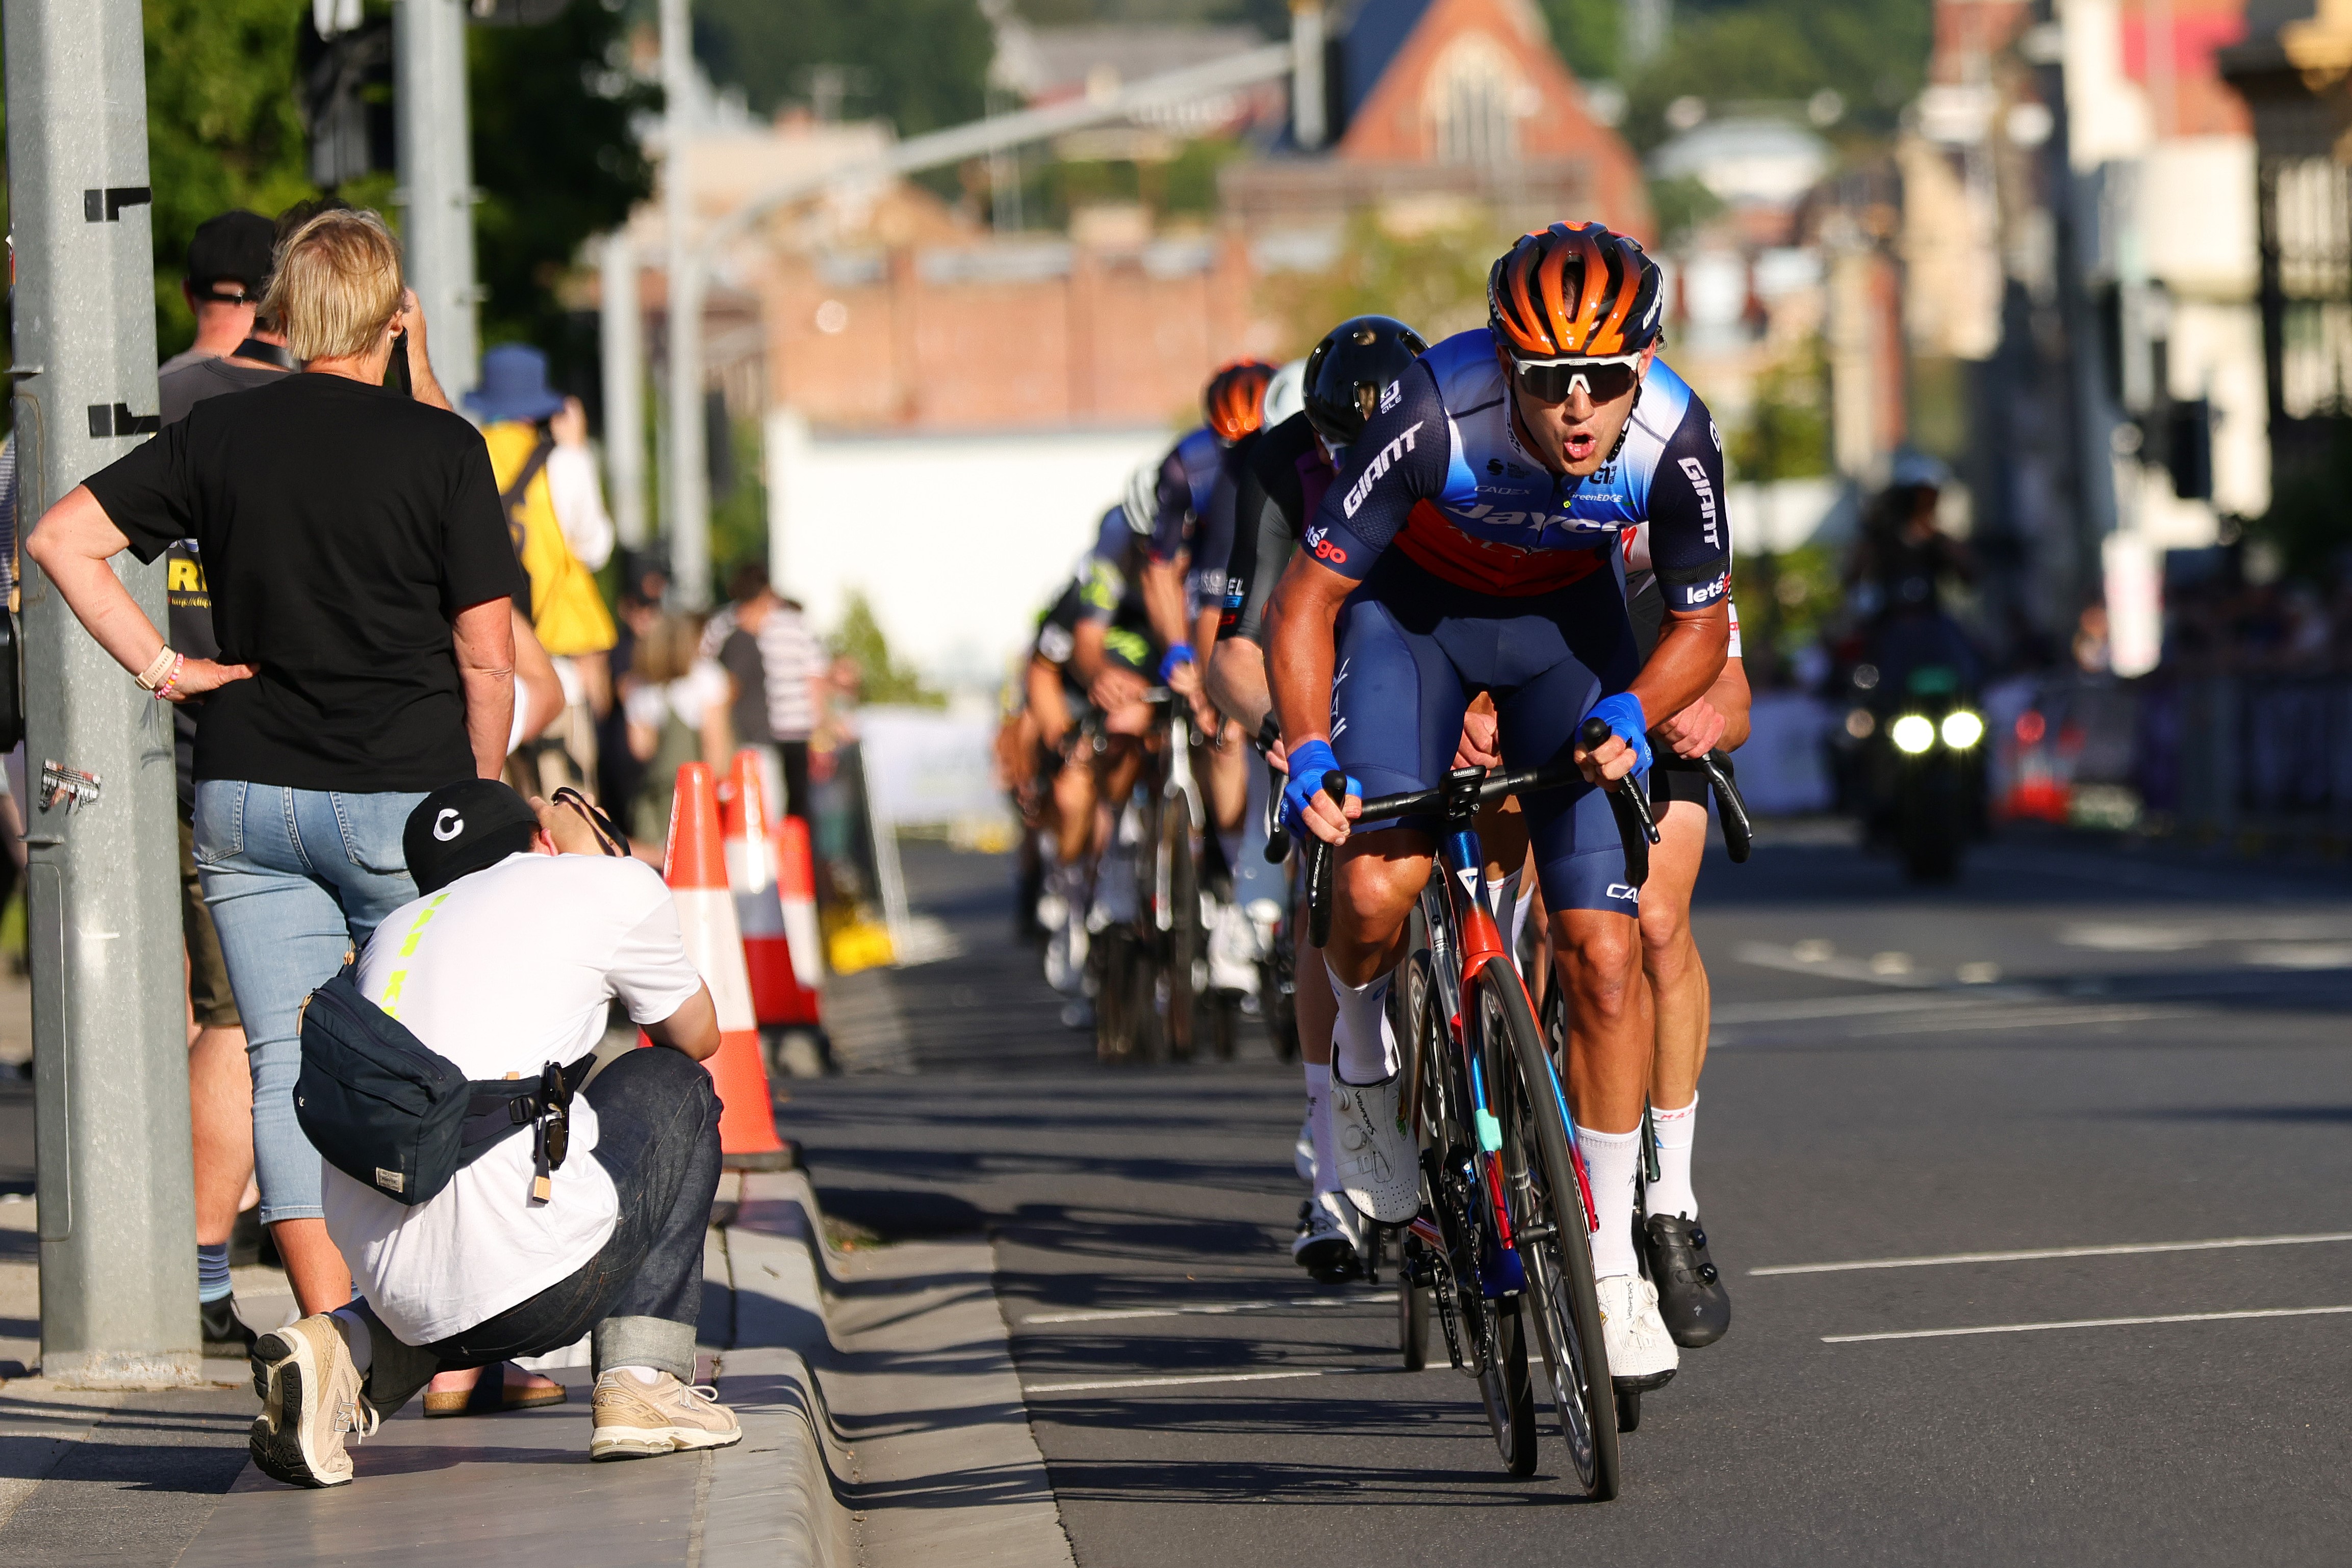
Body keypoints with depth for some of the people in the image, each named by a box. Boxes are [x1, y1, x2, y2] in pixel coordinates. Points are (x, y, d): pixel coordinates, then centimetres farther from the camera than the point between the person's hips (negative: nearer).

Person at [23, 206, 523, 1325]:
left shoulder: (218, 435, 4)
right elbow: (486, 653, -6)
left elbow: (60, 539, 0)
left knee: (289, 1066, 3)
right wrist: (485, 792, 7)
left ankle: (335, 1331, -6)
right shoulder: (440, 448, -5)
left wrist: (162, 668, 3)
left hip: (246, 796, 3)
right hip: (404, 793, -3)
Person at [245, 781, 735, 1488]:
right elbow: (697, 1036, 27)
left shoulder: (395, 931, 25)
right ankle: (641, 1378, 11)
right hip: (529, 1275, -5)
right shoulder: (616, 887, 10)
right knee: (671, 1085, 23)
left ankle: (354, 1350, 10)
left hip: (394, 1289, 6)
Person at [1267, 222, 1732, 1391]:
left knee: (1604, 954, -9)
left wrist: (1633, 714, -27)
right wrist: (1308, 757, -34)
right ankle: (1363, 1056, 8)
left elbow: (1700, 624, -10)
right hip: (1413, 605, -2)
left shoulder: (1676, 440, -28)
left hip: (1566, 620, 2)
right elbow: (1307, 597, -23)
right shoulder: (1434, 418, -35)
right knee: (1377, 886, -26)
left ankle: (1610, 1263, 2)